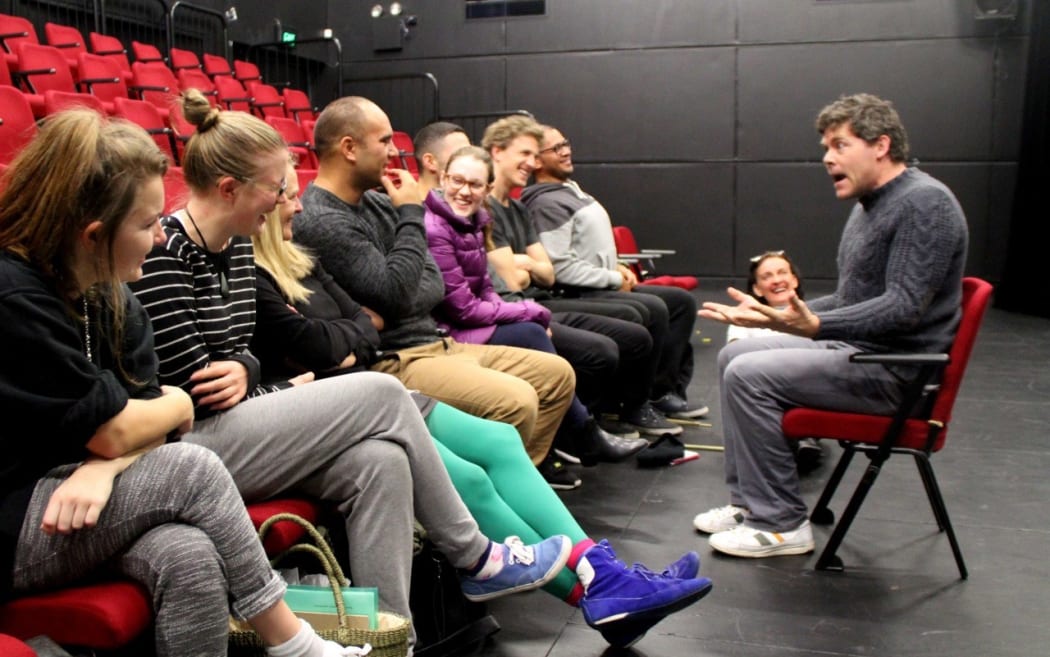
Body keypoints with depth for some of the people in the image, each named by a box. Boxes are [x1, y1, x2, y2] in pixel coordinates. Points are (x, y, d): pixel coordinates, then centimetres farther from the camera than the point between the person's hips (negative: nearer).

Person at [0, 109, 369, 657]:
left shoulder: (104, 292, 4)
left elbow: (143, 405, -2)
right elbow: (115, 432, -20)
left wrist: (105, 465, -22)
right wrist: (176, 406, 0)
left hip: (65, 490, 6)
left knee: (189, 558, -25)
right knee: (191, 470, -22)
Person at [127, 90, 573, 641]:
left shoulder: (237, 246, 11)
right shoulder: (162, 253, -16)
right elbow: (192, 385, -17)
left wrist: (244, 370, -9)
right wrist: (289, 393, -4)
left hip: (231, 429, 8)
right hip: (186, 445, -8)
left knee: (380, 461, -18)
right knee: (381, 395, -15)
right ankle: (476, 559, 0)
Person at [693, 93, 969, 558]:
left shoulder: (925, 202, -17)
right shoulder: (869, 204, 15)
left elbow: (904, 306, -26)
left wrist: (815, 326, -37)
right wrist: (771, 315, 12)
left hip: (897, 368, -11)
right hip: (854, 347, 11)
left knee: (749, 376, -20)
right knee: (734, 355, 9)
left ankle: (780, 523, -9)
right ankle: (749, 500, 12)